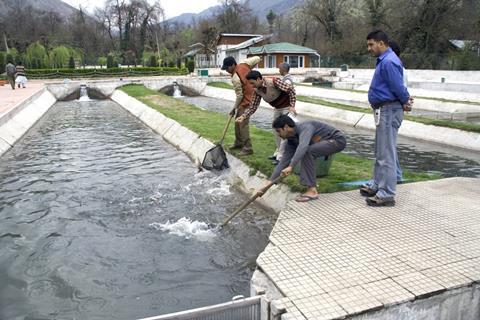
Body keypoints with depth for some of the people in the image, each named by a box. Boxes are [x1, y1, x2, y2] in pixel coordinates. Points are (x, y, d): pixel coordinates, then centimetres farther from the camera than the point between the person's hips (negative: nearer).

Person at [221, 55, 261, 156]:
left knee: (243, 124, -9)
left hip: (246, 101, -10)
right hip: (250, 96, 10)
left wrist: (234, 108, -7)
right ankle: (238, 142, 29)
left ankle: (247, 148, -5)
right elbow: (257, 59, 4)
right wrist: (249, 69, 9)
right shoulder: (244, 63, -4)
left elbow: (239, 95, -19)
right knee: (238, 121, 17)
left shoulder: (235, 79, -25)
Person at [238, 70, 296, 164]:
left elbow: (290, 89, -24)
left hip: (287, 107, -8)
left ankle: (281, 157, -1)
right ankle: (278, 152, 29)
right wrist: (244, 116, -18)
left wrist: (292, 106, -24)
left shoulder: (274, 82, -31)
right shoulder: (257, 91, -9)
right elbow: (253, 106, -5)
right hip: (277, 109, 8)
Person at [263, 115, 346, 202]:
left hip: (338, 140, -9)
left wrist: (290, 166, -50)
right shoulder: (291, 140, 1)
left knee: (307, 152, -26)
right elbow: (283, 162, 1)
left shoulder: (304, 127, -24)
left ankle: (312, 191, -23)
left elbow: (303, 147, -43)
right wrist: (270, 182, -3)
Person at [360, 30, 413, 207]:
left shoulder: (388, 61, -18)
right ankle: (376, 185, 30)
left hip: (388, 111, -11)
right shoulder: (384, 60, 15)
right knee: (380, 152, 18)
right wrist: (406, 100, 6)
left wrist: (405, 102, -2)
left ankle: (387, 194, -1)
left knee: (386, 154, -7)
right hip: (384, 111, 11)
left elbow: (398, 86, -17)